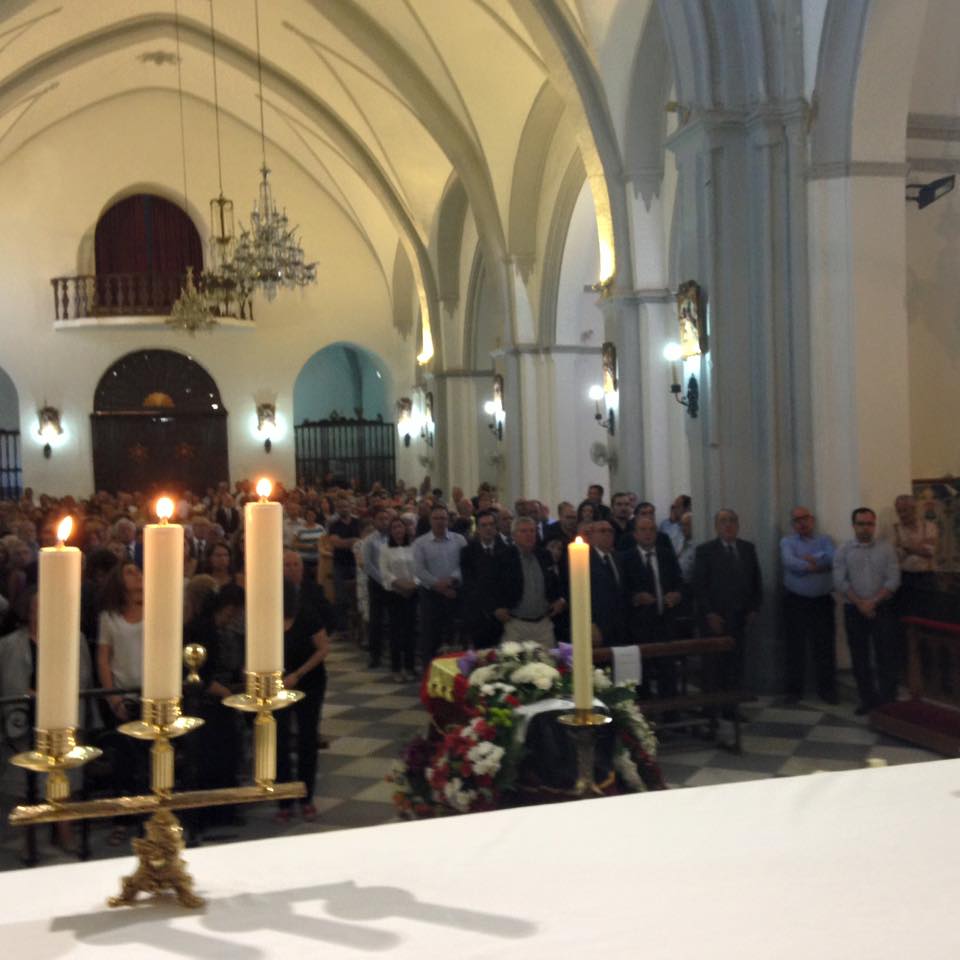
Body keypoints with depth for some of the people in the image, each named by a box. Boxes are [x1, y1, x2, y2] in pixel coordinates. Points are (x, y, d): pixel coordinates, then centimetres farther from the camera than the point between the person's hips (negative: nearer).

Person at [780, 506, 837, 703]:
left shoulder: (824, 539, 9)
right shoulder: (787, 542, 4)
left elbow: (832, 558, -10)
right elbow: (790, 563, -16)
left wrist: (812, 559, -12)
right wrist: (818, 565, -11)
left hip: (822, 600, 1)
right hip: (795, 601, -1)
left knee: (825, 646, 3)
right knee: (795, 646, 5)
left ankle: (827, 689, 12)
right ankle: (794, 689, 13)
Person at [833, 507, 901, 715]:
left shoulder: (886, 548, 3)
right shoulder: (843, 551, 3)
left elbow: (893, 579, -4)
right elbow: (840, 581, -4)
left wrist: (873, 602, -12)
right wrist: (860, 603, -12)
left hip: (882, 608, -1)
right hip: (854, 610, 1)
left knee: (886, 657, -3)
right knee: (859, 658, 6)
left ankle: (887, 702, 3)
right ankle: (867, 700, 15)